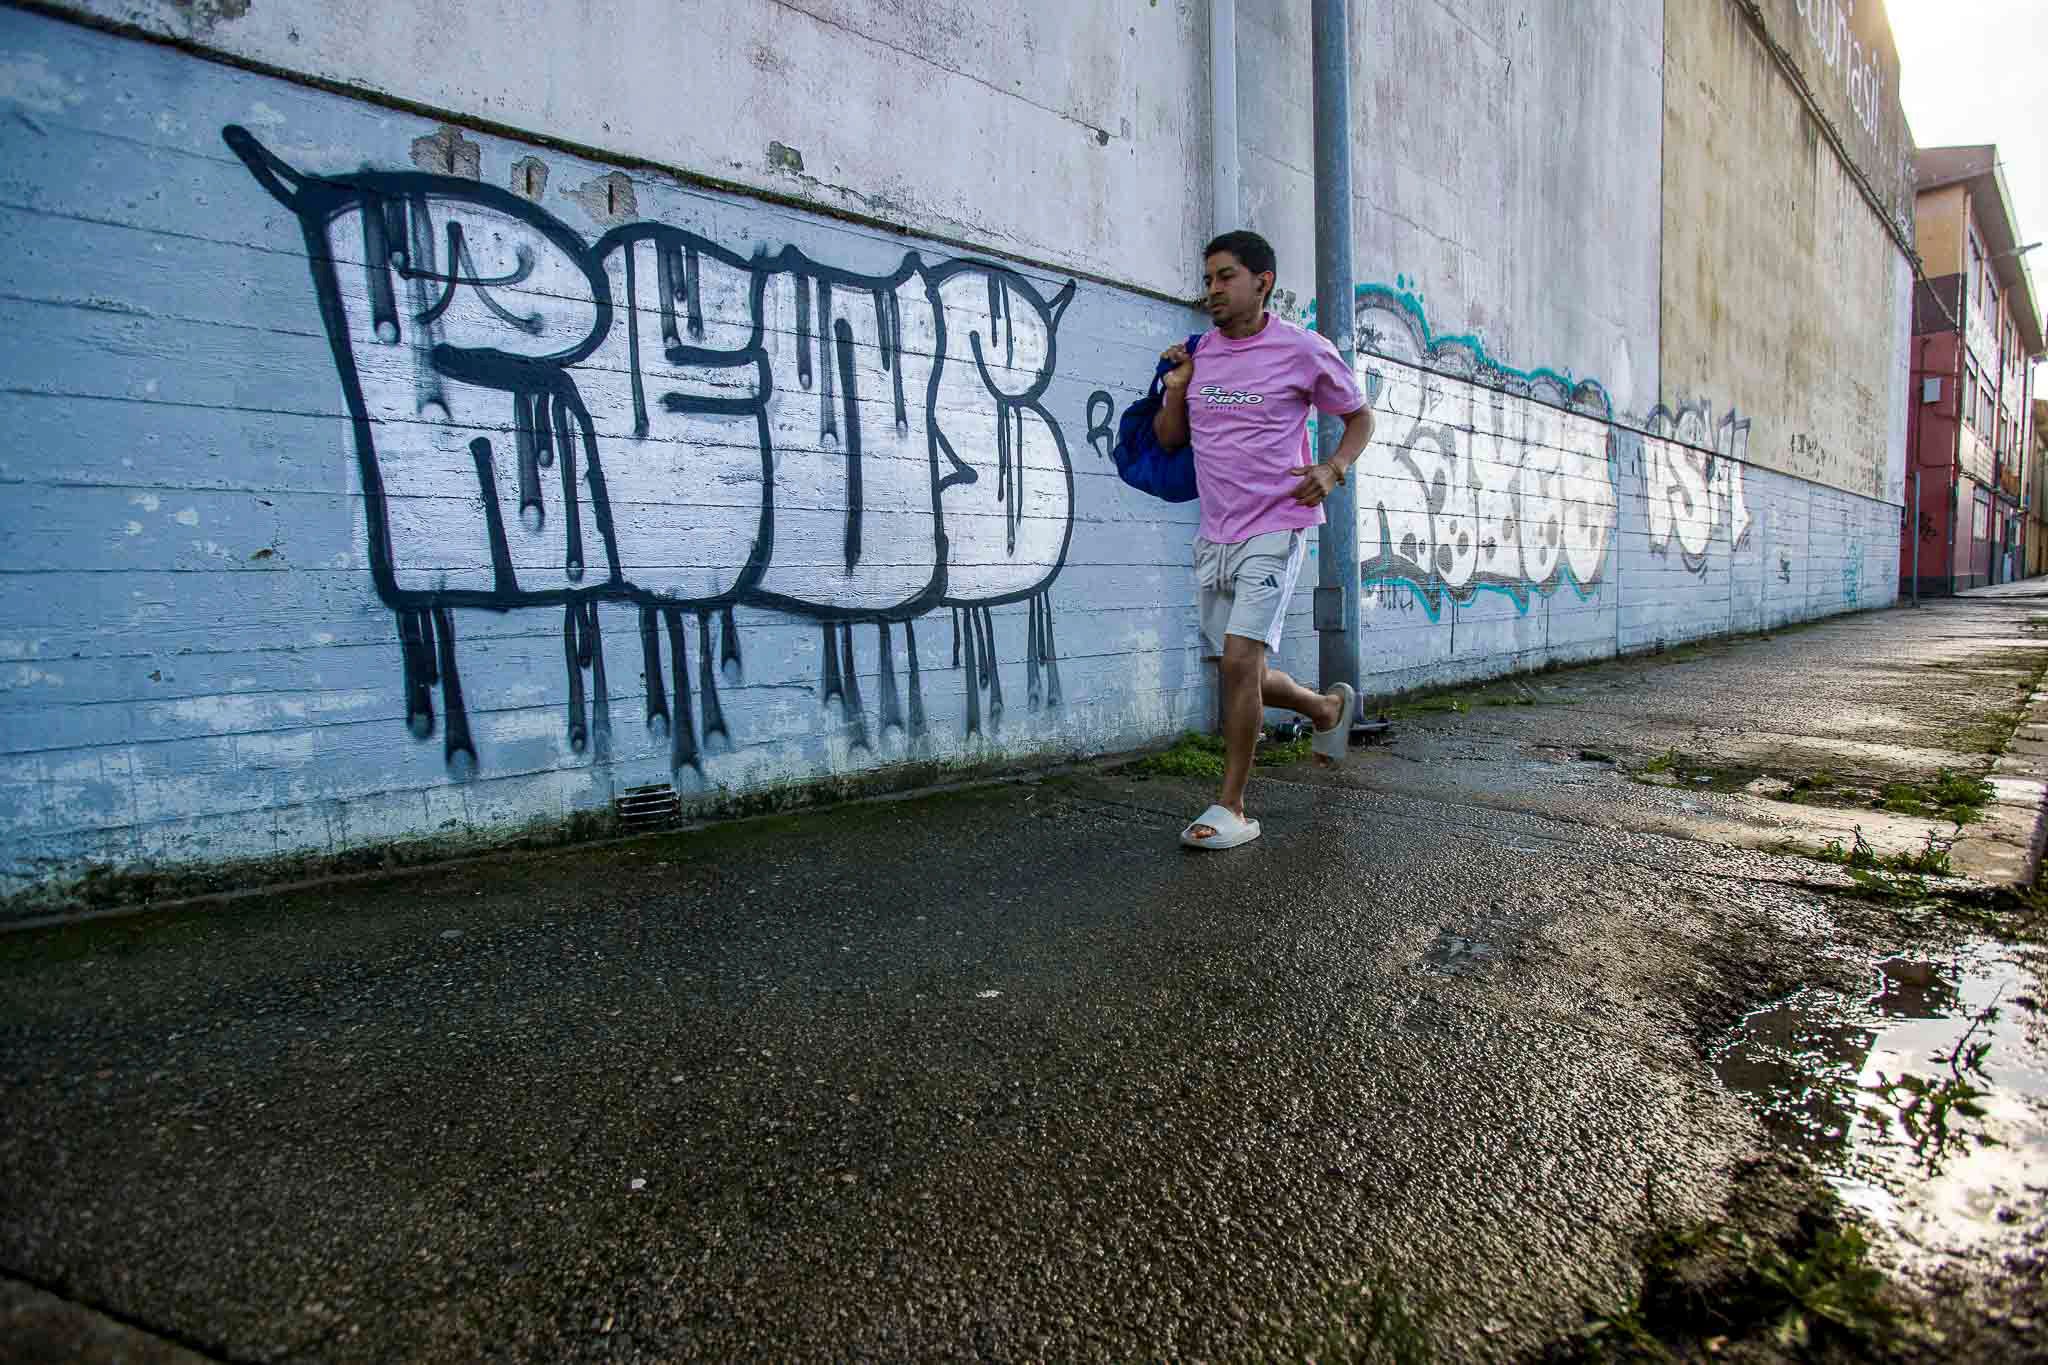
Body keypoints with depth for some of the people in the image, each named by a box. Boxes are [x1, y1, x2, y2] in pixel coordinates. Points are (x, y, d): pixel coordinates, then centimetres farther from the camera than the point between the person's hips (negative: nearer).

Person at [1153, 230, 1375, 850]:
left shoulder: (1303, 350, -3)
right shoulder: (1198, 353, 9)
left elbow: (1359, 416, 9)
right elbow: (1168, 438, 16)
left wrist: (1333, 468, -10)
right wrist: (1176, 387, -2)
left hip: (1274, 530, -6)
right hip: (1214, 536, 6)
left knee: (1239, 662, -16)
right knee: (1243, 674, 11)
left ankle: (1231, 808, -4)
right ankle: (1328, 707, 41)